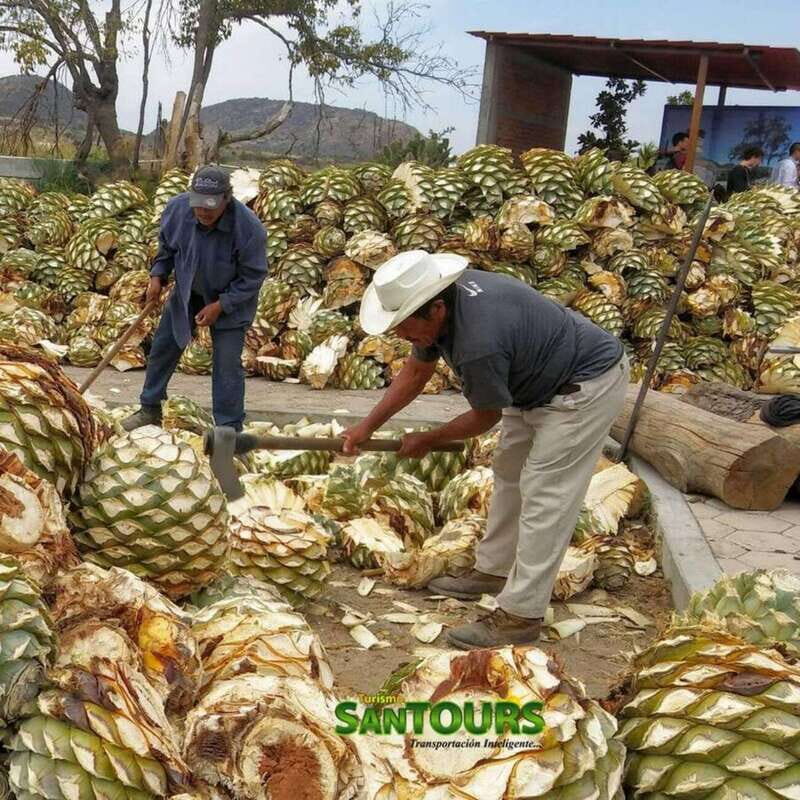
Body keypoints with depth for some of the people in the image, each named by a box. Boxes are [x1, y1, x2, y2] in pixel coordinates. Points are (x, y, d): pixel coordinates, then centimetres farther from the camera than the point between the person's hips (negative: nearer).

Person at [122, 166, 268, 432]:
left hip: (231, 301, -4)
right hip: (186, 293, 5)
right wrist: (157, 276, -10)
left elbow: (252, 277, -21)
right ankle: (150, 410, 32)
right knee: (163, 347, 13)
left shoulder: (249, 228, -33)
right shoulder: (177, 208, -21)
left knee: (227, 364, -7)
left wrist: (219, 306, -25)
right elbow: (166, 246, 2)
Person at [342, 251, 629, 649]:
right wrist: (367, 426, 6)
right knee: (509, 474, 18)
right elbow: (416, 372, 7)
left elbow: (485, 418, -17)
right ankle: (494, 570, 32)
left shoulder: (479, 343, -37)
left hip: (585, 387, -10)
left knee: (544, 495, -10)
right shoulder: (441, 297, -9)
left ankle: (520, 616, -5)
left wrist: (428, 441, -1)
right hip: (540, 382, 10)